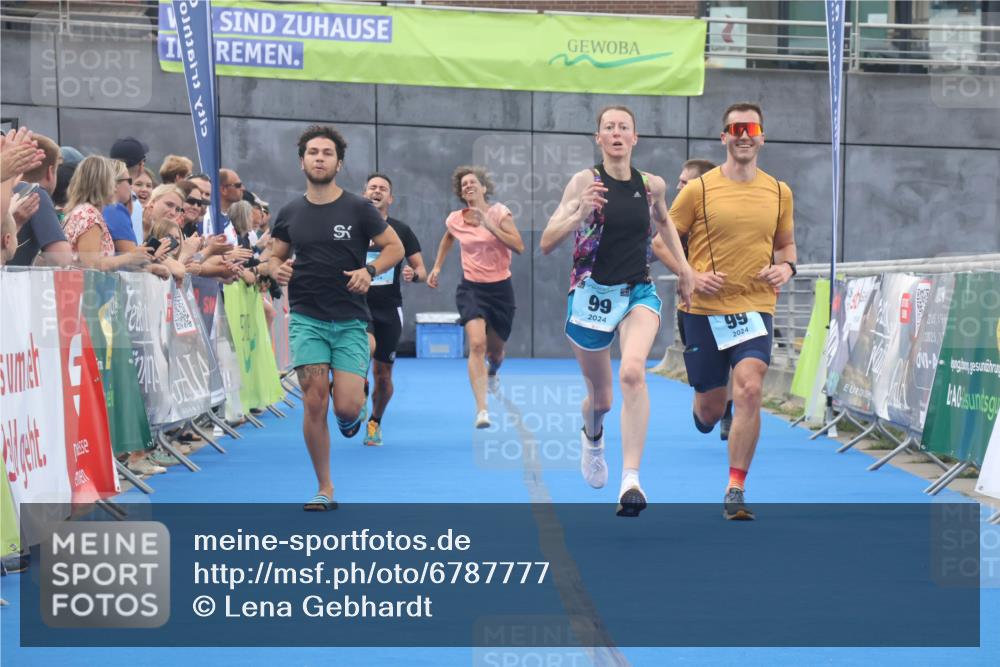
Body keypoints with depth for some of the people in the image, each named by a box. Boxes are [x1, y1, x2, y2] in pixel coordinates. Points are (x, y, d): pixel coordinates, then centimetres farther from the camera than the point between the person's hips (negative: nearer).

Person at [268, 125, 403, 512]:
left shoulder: (358, 208, -1)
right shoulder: (290, 214, 6)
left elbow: (394, 247, 5)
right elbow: (276, 256, 18)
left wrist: (370, 270, -14)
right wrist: (277, 270, -6)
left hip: (350, 320, -1)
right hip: (306, 318, 1)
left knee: (346, 407, -11)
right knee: (314, 402, -9)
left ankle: (357, 401, 30)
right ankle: (324, 490, 4)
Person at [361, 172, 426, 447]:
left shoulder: (402, 231, 5)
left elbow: (421, 269, 7)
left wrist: (414, 274, -16)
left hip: (390, 310, 2)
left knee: (383, 374, 7)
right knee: (368, 345, -34)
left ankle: (375, 423, 31)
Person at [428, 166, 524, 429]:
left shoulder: (499, 213, -6)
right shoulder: (455, 220, 1)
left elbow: (519, 246, -18)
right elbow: (447, 239, 25)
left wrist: (489, 224, -21)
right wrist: (437, 267, 20)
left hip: (500, 288, 0)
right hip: (471, 288, 0)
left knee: (495, 350, 13)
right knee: (477, 343, -22)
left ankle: (492, 373, 53)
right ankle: (481, 409, -25)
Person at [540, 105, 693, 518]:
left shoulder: (652, 185, 2)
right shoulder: (585, 181, -7)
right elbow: (546, 244, -13)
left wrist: (683, 266, 19)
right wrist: (580, 214, -28)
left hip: (639, 293, 1)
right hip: (591, 294, -1)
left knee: (632, 371, -28)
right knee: (601, 396, 12)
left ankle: (631, 480, -29)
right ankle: (592, 437, 51)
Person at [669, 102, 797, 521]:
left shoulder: (779, 192, 6)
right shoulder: (698, 190, -3)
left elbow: (786, 244, 20)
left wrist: (786, 267, -2)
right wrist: (691, 276, -12)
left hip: (755, 308, 1)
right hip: (704, 311, -1)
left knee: (749, 391, -20)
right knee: (709, 410, 6)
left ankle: (735, 491, -11)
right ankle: (701, 410, 47)